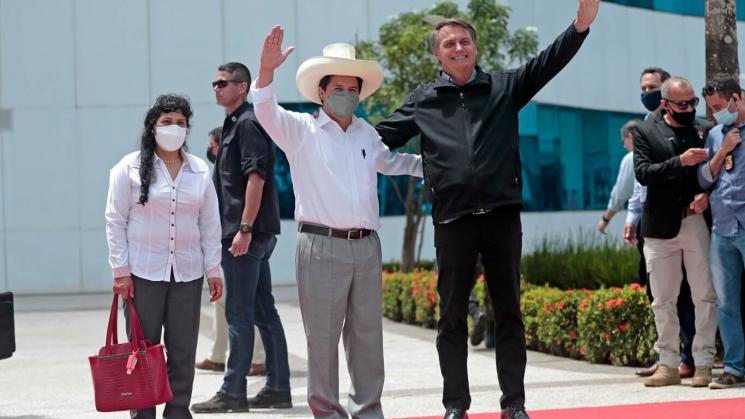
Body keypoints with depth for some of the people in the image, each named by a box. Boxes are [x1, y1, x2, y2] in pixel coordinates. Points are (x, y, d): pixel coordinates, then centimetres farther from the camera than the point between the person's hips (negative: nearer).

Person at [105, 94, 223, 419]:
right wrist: (120, 270, -6)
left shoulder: (200, 171, 10)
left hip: (187, 272, 3)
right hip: (144, 271, -3)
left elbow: (209, 224, 12)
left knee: (183, 351, 4)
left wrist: (213, 270, 8)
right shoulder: (130, 168, -1)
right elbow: (115, 221, -1)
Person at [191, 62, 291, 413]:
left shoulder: (248, 123, -10)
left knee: (239, 313, -6)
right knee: (263, 311, 10)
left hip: (247, 232, -10)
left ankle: (233, 392, -3)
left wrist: (244, 229, -23)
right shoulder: (234, 124, 19)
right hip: (256, 234, 10)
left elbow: (256, 178, -19)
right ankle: (278, 388, 14)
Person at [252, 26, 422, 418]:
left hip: (366, 246, 5)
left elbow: (391, 161, 36)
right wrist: (267, 69, -33)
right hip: (321, 247, -5)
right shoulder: (301, 129, 1)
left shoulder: (366, 133, 18)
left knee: (368, 333, 9)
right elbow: (266, 111, -16)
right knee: (323, 335, -1)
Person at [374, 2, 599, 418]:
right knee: (452, 318, 4)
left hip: (502, 214, 0)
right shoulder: (423, 100, 9)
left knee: (509, 312, 5)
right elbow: (383, 136, 11)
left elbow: (548, 63, -2)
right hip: (453, 220, 0)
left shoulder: (505, 87, 8)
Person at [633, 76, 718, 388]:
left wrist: (708, 194, -12)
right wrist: (680, 162, -20)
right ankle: (668, 364, 14)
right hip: (661, 226, 0)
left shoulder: (705, 130, 6)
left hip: (698, 222, 0)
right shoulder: (646, 132, 4)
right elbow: (642, 173, -9)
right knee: (663, 300, 6)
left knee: (705, 297, 0)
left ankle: (704, 364, 5)